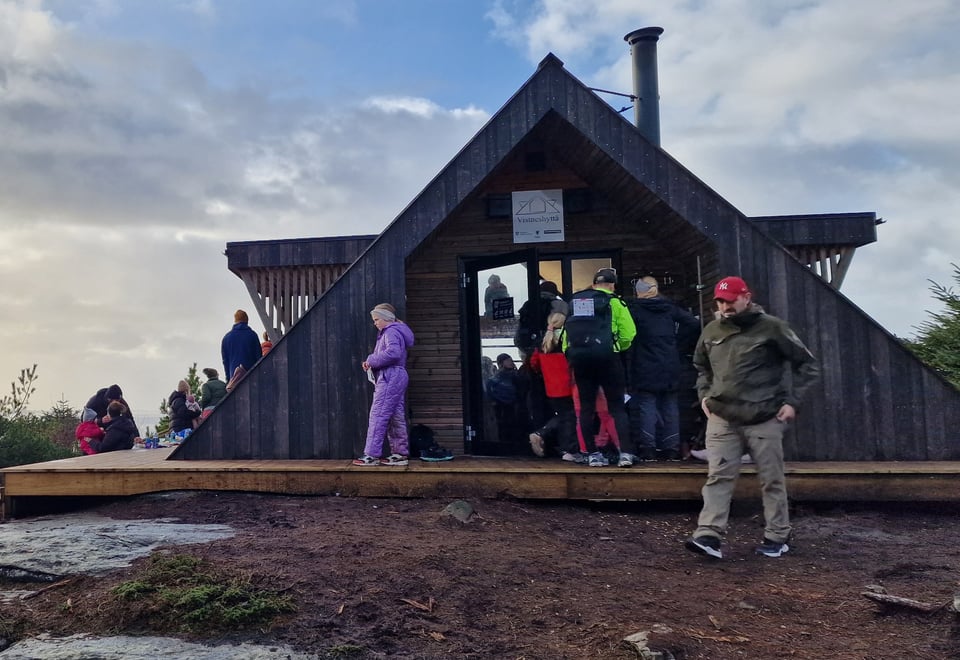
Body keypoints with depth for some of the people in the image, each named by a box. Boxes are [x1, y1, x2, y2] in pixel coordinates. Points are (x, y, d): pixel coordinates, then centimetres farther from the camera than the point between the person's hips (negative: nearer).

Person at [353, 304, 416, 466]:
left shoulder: (391, 332, -9)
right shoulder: (387, 333, 23)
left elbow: (393, 353, -26)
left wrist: (372, 360, -16)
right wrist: (371, 361, 3)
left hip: (390, 379, -11)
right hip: (395, 379, 11)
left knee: (378, 415, -10)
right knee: (396, 417, 10)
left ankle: (372, 455, -9)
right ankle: (401, 453, 13)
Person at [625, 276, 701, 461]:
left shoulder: (633, 308, -5)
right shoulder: (670, 308, 9)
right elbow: (693, 324, 5)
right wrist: (679, 345, 11)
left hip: (645, 368, -4)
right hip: (670, 366, 4)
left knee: (646, 406, -2)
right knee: (669, 406, 9)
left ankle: (647, 449, -5)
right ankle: (672, 449, 11)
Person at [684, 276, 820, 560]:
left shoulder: (771, 327, -6)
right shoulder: (711, 332, 8)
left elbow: (808, 365, 1)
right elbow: (701, 367, 26)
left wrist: (792, 401, -5)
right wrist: (704, 395, 11)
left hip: (764, 419, -3)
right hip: (721, 419, 4)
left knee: (771, 480, 6)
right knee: (718, 477, -4)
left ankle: (777, 537, 20)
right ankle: (708, 536, -7)